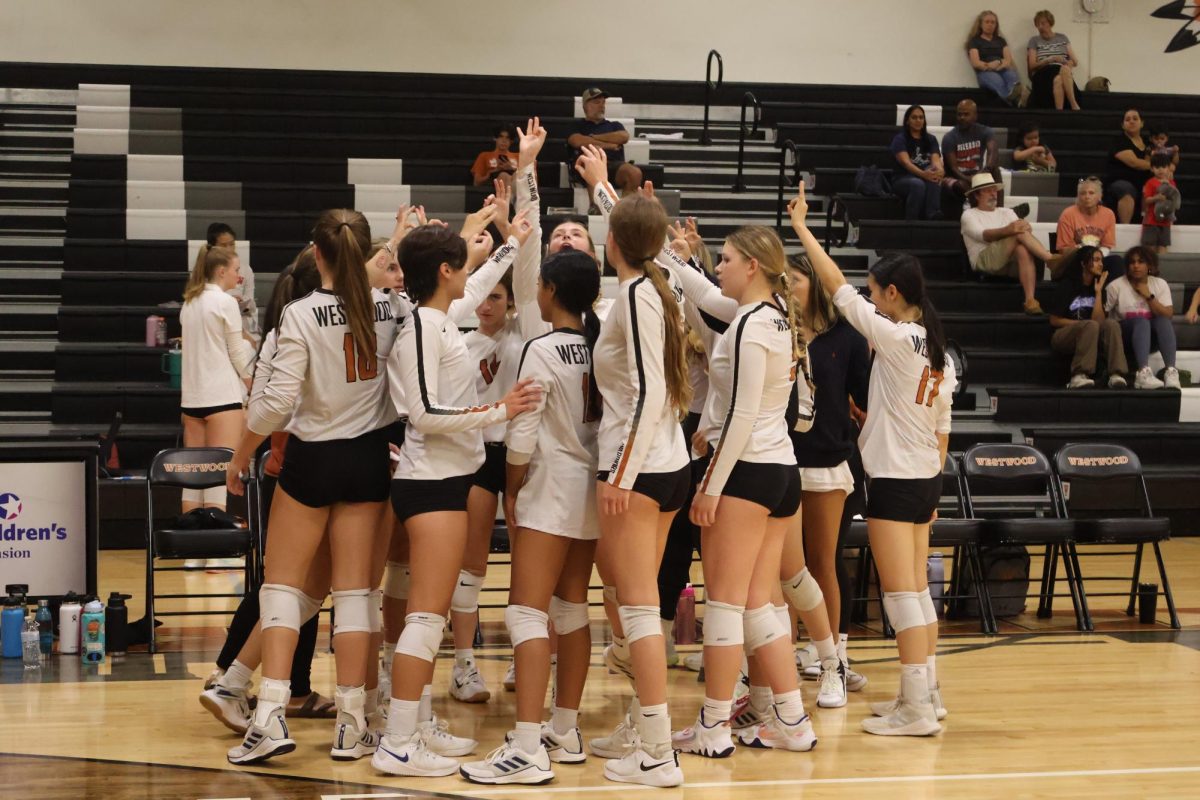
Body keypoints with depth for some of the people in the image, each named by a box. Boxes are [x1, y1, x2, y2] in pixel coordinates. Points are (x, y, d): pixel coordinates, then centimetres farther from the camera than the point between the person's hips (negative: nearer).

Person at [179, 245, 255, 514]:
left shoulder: (189, 303, 12)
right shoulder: (226, 302, -8)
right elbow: (238, 355, -4)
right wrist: (251, 384, 8)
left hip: (191, 396, 7)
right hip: (222, 396, -7)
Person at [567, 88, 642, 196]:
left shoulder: (614, 125, 32)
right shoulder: (577, 125, 24)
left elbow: (624, 136, 9)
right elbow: (577, 142, 2)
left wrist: (594, 138, 8)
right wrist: (609, 145, 4)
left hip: (614, 163, 3)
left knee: (635, 173, -33)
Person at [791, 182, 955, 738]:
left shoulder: (896, 337, -14)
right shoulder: (938, 352, 10)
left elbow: (838, 289, -11)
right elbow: (942, 429, 15)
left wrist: (802, 229, -4)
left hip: (895, 480, -9)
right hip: (926, 477, 9)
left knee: (901, 594, -6)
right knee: (917, 590, 15)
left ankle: (916, 709, -5)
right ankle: (927, 694, 21)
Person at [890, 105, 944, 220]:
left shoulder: (930, 139, 13)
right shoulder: (900, 139, -1)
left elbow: (936, 159, -5)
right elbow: (905, 162, -18)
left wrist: (939, 170, -32)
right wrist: (923, 174, -38)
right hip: (902, 179, -3)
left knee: (934, 179, -34)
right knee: (918, 184, -39)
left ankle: (933, 216, -45)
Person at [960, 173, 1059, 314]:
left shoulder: (1007, 213, 30)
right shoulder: (969, 215, 14)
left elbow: (1018, 228, 9)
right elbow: (983, 235, -8)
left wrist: (1025, 228, -18)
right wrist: (1007, 230, -27)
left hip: (1013, 261, 4)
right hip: (984, 261, -4)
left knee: (1023, 249, -35)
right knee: (1020, 234, -27)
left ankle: (1030, 300, -46)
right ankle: (1051, 259, -35)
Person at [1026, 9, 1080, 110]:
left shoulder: (1062, 38, 21)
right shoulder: (1034, 40, 15)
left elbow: (1075, 61, 16)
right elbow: (1032, 65, 4)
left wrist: (1068, 64, -8)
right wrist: (1051, 59, -10)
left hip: (1063, 72, 2)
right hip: (1042, 74, -2)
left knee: (1058, 79, -40)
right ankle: (1073, 106, -49)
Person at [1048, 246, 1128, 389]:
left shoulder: (1097, 287, 12)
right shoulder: (1067, 286, -1)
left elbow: (1098, 320, -4)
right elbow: (1054, 320, -4)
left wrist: (1098, 292, -6)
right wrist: (1081, 324, -9)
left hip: (1088, 337, 4)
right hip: (1062, 337, -4)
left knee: (1111, 324, -26)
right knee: (1091, 325, -34)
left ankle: (1116, 375, -41)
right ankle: (1078, 376, -44)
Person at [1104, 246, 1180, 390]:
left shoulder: (1160, 284, 2)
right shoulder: (1116, 286, -6)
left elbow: (1167, 316, -8)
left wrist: (1149, 296, -14)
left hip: (1151, 338, 3)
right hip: (1124, 337, -3)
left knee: (1163, 320, -29)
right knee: (1141, 321, -35)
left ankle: (1171, 371, -43)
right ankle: (1143, 373, -55)